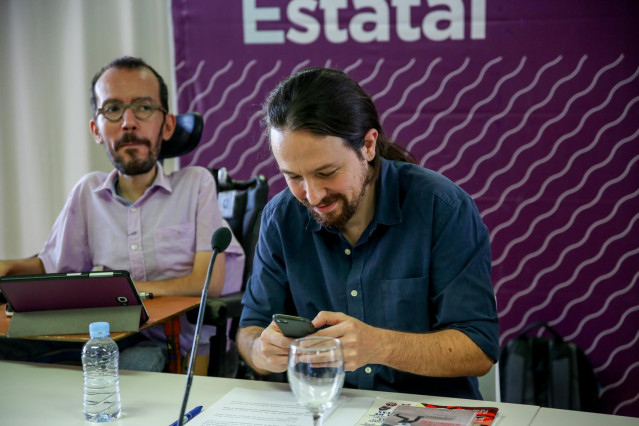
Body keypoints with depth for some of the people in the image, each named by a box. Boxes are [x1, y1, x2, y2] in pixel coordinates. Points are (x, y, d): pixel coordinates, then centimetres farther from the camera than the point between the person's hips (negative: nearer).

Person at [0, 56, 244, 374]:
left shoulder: (196, 184, 5)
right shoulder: (87, 192, 16)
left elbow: (209, 282, -3)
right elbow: (52, 266, 24)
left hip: (187, 349, -4)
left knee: (137, 362, -40)